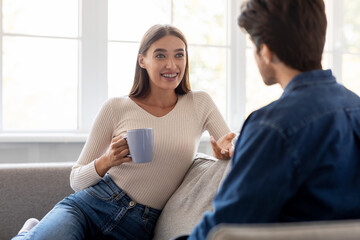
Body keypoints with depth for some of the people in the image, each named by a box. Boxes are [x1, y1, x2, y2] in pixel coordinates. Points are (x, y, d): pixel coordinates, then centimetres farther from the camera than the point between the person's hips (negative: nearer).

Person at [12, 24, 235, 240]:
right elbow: (76, 180, 3)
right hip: (88, 206, -1)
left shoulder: (199, 104, 5)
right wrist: (106, 162, -18)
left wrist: (225, 150, -18)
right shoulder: (116, 108, 0)